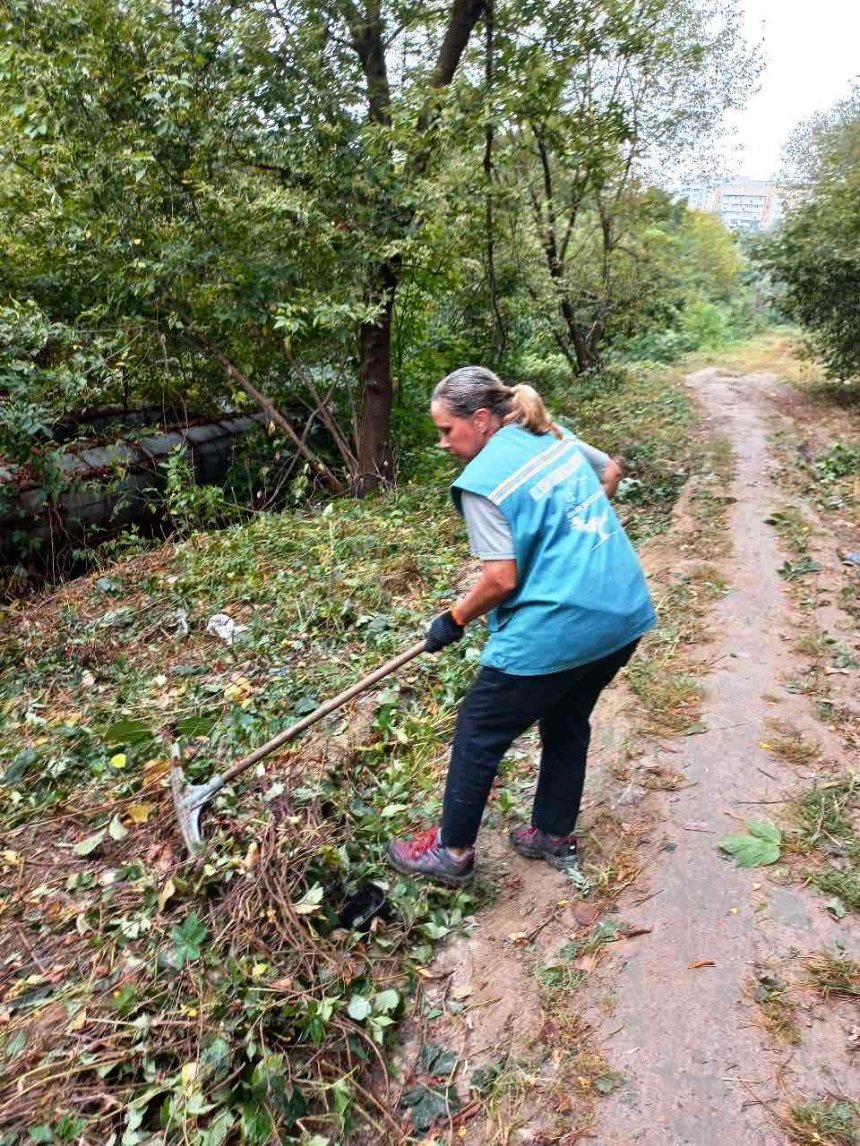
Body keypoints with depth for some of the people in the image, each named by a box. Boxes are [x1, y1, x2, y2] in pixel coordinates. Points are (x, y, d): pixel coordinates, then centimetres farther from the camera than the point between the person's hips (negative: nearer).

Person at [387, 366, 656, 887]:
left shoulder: (482, 479, -13)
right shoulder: (556, 437, 10)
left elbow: (501, 578, -17)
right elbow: (610, 471, 27)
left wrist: (454, 621, -1)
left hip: (554, 632, -8)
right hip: (625, 613, 9)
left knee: (479, 734, 10)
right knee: (567, 722, 26)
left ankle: (452, 851, 25)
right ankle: (556, 837, 40)